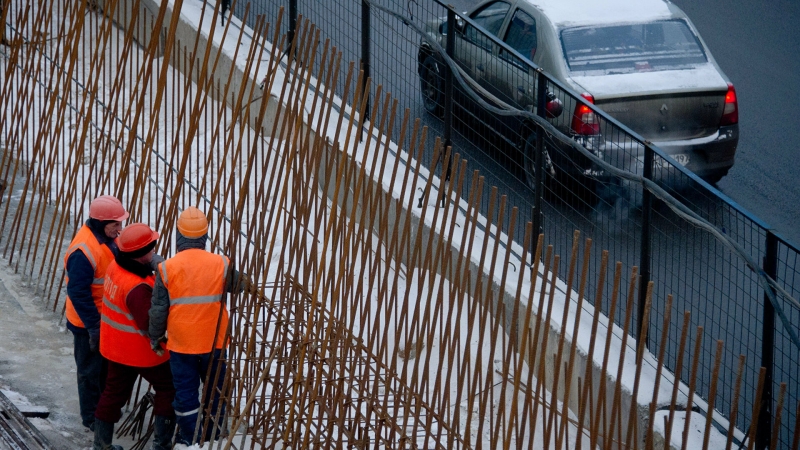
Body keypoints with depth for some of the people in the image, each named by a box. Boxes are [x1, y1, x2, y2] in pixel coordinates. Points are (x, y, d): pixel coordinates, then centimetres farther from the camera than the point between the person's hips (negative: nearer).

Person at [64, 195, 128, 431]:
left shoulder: (109, 238, -2)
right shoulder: (83, 251, -31)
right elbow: (78, 293, -27)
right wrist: (93, 326, -24)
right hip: (88, 323, -9)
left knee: (107, 365, 23)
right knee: (91, 370, 8)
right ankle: (91, 417, 22)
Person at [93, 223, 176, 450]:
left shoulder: (116, 266, -7)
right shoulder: (137, 288, -34)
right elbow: (151, 325, -30)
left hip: (116, 345, 8)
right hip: (140, 349, -8)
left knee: (114, 391, 20)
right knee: (168, 388, 11)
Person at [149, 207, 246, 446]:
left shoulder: (167, 268, -12)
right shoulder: (221, 264, -11)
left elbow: (158, 310, -7)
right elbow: (239, 286, 10)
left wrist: (156, 337, 8)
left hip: (181, 344, -1)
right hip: (214, 342, 1)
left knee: (185, 393, 12)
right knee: (215, 391, 18)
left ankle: (189, 440, 19)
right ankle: (213, 439, 29)